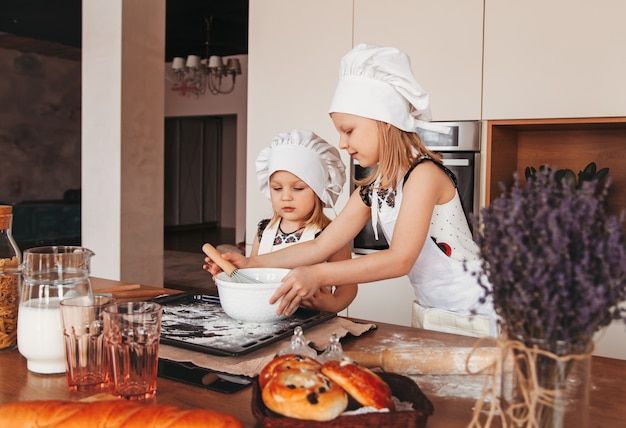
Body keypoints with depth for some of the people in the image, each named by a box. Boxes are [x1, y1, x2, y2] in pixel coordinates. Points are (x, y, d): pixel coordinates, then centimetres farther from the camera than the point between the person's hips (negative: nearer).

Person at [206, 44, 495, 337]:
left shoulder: (423, 173, -19)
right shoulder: (371, 188, 4)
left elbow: (400, 259, -28)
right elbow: (320, 247, 4)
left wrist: (319, 275, -34)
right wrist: (252, 263, -3)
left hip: (473, 317, -6)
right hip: (426, 314, 6)